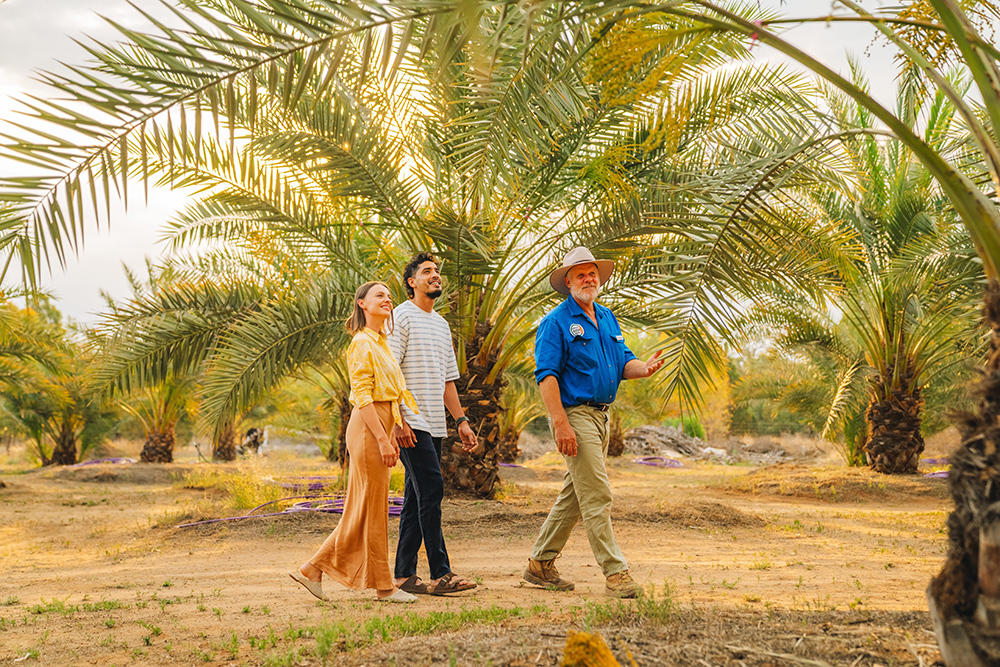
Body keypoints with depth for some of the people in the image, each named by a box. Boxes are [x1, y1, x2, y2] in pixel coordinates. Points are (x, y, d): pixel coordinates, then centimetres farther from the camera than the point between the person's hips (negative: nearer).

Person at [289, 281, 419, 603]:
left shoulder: (380, 342, 19)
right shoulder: (362, 344, -10)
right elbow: (362, 396, -17)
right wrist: (382, 439, -21)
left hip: (378, 428, 10)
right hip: (367, 430, -10)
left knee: (361, 509, 11)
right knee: (374, 508, -2)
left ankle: (313, 569, 16)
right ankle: (384, 586, 6)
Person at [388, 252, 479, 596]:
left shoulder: (442, 325, 21)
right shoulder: (401, 317, -4)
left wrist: (461, 420, 16)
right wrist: (397, 419, -19)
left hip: (434, 425, 8)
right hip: (411, 423, -8)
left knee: (416, 498, 8)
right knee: (431, 489, -14)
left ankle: (404, 574, 13)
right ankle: (440, 574, -12)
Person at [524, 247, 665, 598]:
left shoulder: (607, 318, 16)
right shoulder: (557, 322, -8)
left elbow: (624, 362, 13)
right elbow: (546, 375, -15)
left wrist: (644, 367, -12)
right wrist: (560, 424, -24)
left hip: (601, 415, 9)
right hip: (574, 413, -8)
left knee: (573, 496, 14)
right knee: (597, 496, -9)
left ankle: (540, 564, 24)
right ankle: (615, 573, -5)